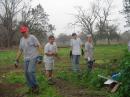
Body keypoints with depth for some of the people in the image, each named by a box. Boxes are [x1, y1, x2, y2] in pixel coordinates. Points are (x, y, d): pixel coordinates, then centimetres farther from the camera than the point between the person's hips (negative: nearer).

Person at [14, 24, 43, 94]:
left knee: (30, 71, -19)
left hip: (33, 58, -7)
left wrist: (40, 56, -18)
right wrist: (17, 60, 13)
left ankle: (36, 86, -2)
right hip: (26, 59, 7)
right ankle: (31, 87, 18)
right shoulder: (21, 39, 11)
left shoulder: (32, 37, -8)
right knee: (26, 73, 5)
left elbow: (39, 46, -10)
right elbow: (20, 50, 16)